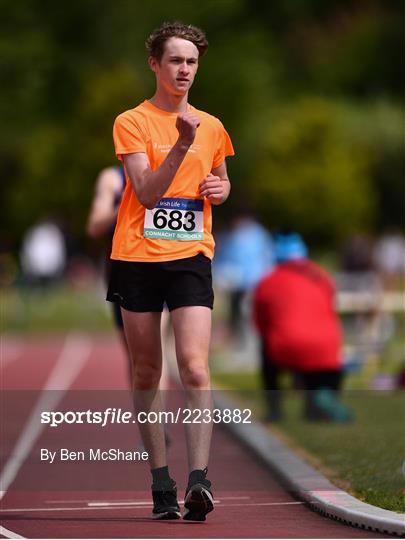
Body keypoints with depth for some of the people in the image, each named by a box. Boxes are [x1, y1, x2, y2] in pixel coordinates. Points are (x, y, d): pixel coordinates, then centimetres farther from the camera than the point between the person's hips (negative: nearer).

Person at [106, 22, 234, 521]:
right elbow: (146, 192, -12)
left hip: (191, 256, 1)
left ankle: (199, 479, -21)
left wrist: (222, 189, 6)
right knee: (147, 372, 5)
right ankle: (161, 484, 14)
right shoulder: (131, 123, 0)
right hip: (137, 256, -1)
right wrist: (181, 144, -22)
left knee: (194, 367, -15)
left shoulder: (211, 127, 12)